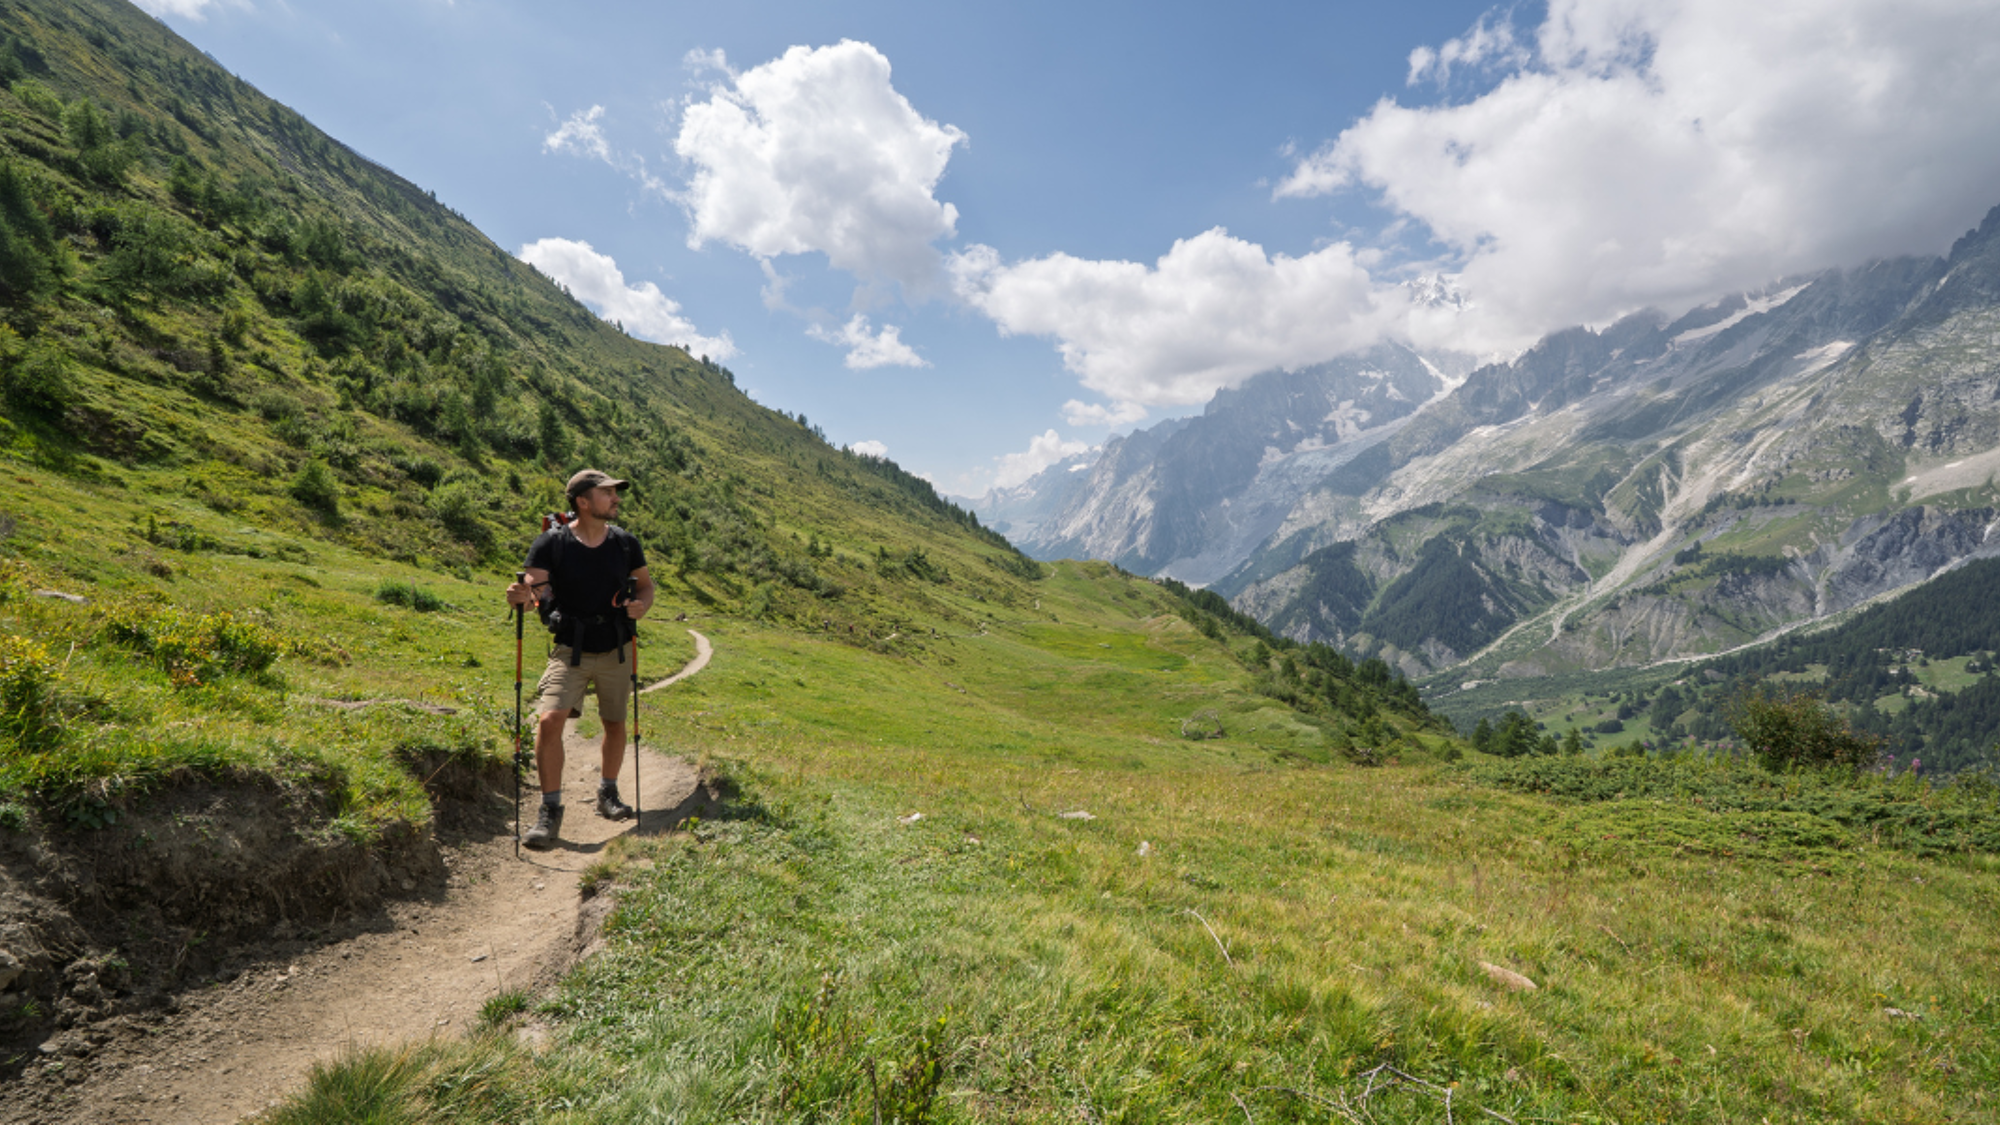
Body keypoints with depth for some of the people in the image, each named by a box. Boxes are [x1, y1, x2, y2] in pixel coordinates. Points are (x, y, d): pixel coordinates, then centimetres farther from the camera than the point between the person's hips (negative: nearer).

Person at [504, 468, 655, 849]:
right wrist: (521, 595, -36)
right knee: (549, 721, -17)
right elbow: (533, 586, -12)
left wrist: (641, 604, -11)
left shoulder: (625, 542, 1)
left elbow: (645, 584, 11)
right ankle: (551, 810, -3)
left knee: (615, 724, 12)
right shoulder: (551, 542, -7)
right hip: (570, 650, -3)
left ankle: (608, 793, 34)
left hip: (615, 651, 3)